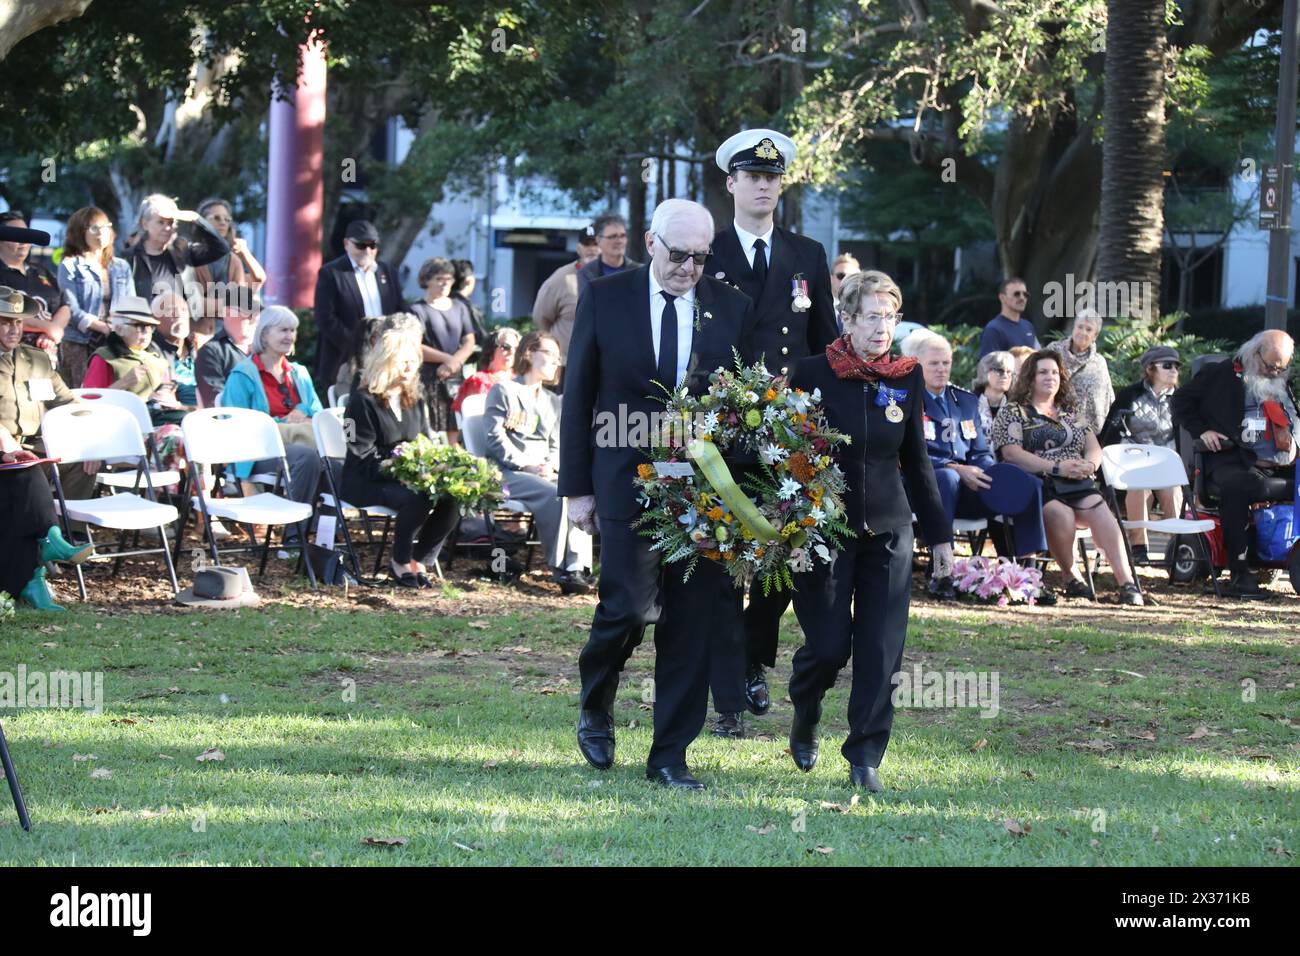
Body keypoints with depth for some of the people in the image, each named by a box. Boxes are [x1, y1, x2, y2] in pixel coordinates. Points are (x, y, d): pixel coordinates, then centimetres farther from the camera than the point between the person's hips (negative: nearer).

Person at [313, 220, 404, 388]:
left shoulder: (387, 271, 16)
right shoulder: (330, 273, 0)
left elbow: (400, 312, 19)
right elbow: (326, 319, -8)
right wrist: (356, 349, -14)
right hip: (349, 363, -4)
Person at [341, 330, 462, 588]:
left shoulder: (415, 402, 17)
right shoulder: (363, 401, -6)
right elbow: (363, 459, -14)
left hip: (411, 478, 6)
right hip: (366, 483, -6)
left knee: (451, 499, -24)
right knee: (417, 499, -36)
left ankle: (420, 560, -7)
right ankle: (401, 562, -13)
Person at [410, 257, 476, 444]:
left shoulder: (460, 307, 15)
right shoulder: (418, 310, 0)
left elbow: (470, 342, 11)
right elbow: (416, 348, -8)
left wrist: (454, 361, -7)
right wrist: (448, 358, -11)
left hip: (456, 378, 5)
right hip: (429, 379, -5)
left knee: (455, 432, 1)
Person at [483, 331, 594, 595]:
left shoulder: (552, 401, 27)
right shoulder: (503, 391, 5)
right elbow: (496, 438, -5)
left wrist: (551, 466, -2)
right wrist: (528, 465, -15)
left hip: (544, 473, 6)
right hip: (509, 473, -6)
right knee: (554, 495, -34)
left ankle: (577, 566, -35)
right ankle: (561, 570, -29)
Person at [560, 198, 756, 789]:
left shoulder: (732, 309, 5)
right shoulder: (605, 300, 1)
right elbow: (577, 397, 4)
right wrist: (577, 488, 0)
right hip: (627, 481, -2)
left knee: (693, 622, 1)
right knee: (630, 607, -10)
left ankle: (670, 756, 10)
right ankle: (595, 707, 20)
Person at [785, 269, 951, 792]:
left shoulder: (907, 378, 5)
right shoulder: (814, 373, -6)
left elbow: (916, 460, 13)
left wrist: (939, 534, 13)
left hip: (888, 529, 3)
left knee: (881, 650, -5)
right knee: (828, 645, -2)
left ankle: (865, 758, 3)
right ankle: (804, 721, 30)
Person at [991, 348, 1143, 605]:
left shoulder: (1070, 413, 25)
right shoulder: (1013, 412, 7)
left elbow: (1094, 448, 22)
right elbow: (1011, 453, -7)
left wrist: (1089, 464, -5)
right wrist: (1056, 467, -15)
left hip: (1077, 483, 4)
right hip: (1036, 484, -4)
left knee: (1101, 513, -27)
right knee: (1061, 514, -36)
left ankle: (1127, 583, -34)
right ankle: (1071, 579, -20)